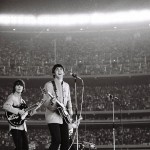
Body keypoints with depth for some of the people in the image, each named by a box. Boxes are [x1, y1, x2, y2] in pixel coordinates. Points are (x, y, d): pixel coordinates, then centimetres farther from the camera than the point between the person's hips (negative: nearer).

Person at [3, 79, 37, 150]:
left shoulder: (21, 99, 19)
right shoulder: (12, 97, -5)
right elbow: (5, 106, -24)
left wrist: (30, 113, 5)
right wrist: (18, 111, -26)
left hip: (23, 126, 8)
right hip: (15, 126, -8)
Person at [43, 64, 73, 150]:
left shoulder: (66, 85, 15)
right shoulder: (49, 85, -4)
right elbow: (45, 102, -8)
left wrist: (70, 109, 4)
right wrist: (51, 102, -30)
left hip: (64, 117, 6)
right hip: (53, 116, -6)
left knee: (66, 142, 3)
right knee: (56, 140, -16)